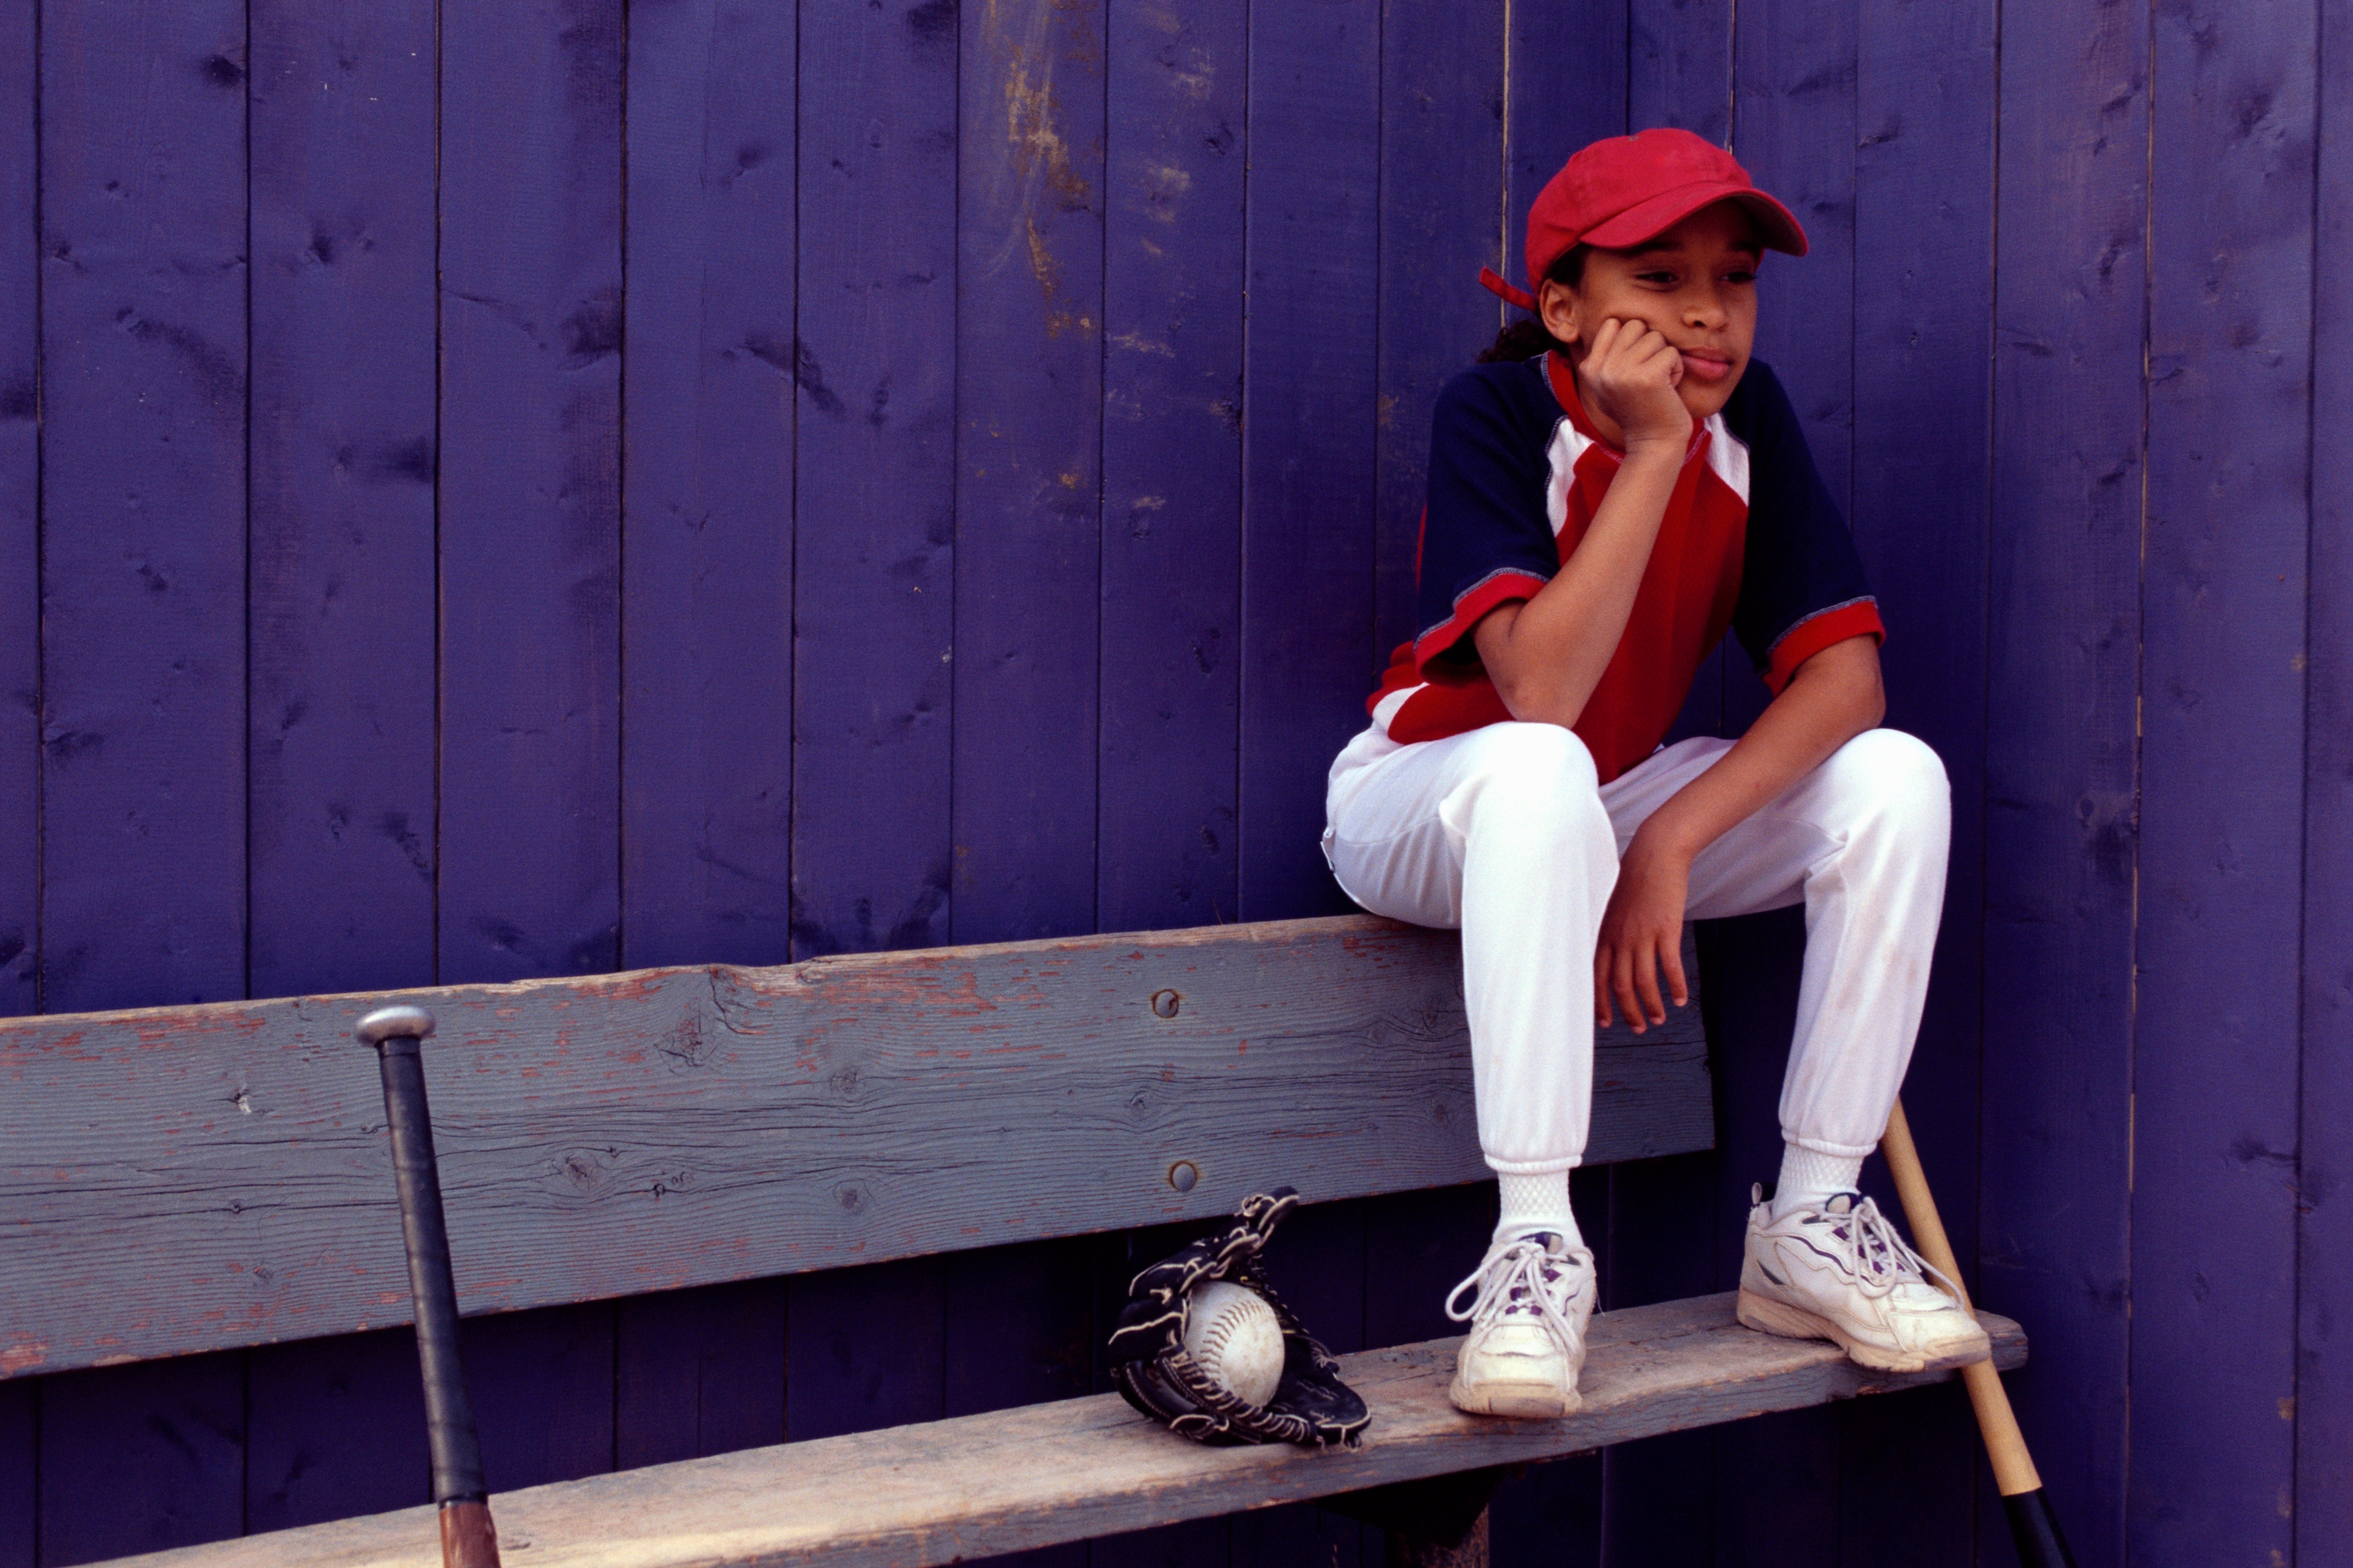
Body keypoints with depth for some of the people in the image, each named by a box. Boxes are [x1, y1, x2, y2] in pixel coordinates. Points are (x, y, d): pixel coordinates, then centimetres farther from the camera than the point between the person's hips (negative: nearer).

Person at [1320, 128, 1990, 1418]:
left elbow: (1844, 671, -15)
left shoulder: (1749, 417, -8)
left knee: (1897, 780, -17)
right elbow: (1537, 695, -33)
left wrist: (1671, 844, -28)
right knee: (1540, 770, -40)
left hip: (1612, 807, 5)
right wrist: (1652, 452, -34)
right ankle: (1536, 1242, -36)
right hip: (1429, 803, -5)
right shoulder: (1495, 412, -21)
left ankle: (1811, 1223, -10)